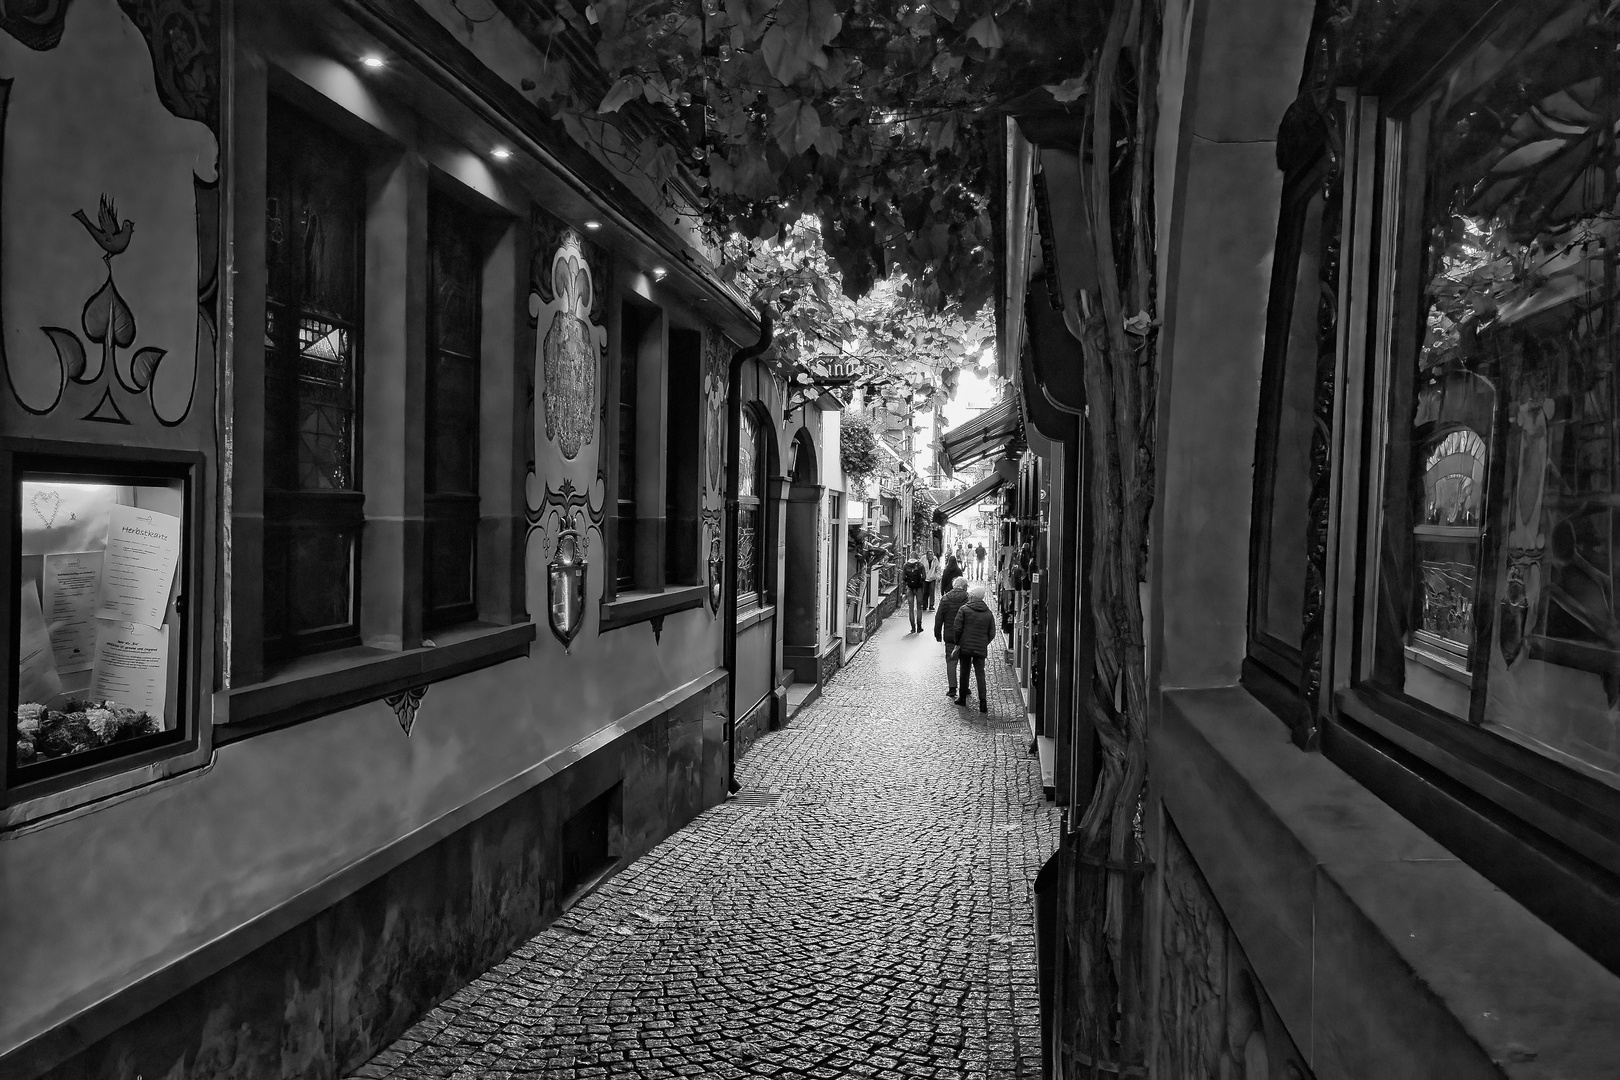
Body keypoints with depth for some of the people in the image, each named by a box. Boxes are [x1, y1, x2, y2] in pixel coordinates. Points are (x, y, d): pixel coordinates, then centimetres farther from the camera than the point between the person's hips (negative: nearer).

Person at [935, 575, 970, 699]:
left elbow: (938, 618, 1)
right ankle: (964, 688, 19)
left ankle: (952, 688, -3)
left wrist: (938, 634, 10)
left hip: (950, 636, 1)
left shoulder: (945, 599, -1)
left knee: (951, 661, 6)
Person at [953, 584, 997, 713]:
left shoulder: (964, 609, -6)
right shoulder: (988, 613, 4)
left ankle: (962, 698, 21)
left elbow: (958, 629, -9)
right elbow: (992, 634, 6)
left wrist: (957, 644, 1)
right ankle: (983, 703, -5)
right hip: (981, 649, 2)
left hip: (965, 647, -2)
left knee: (964, 673, 12)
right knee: (980, 674, 5)